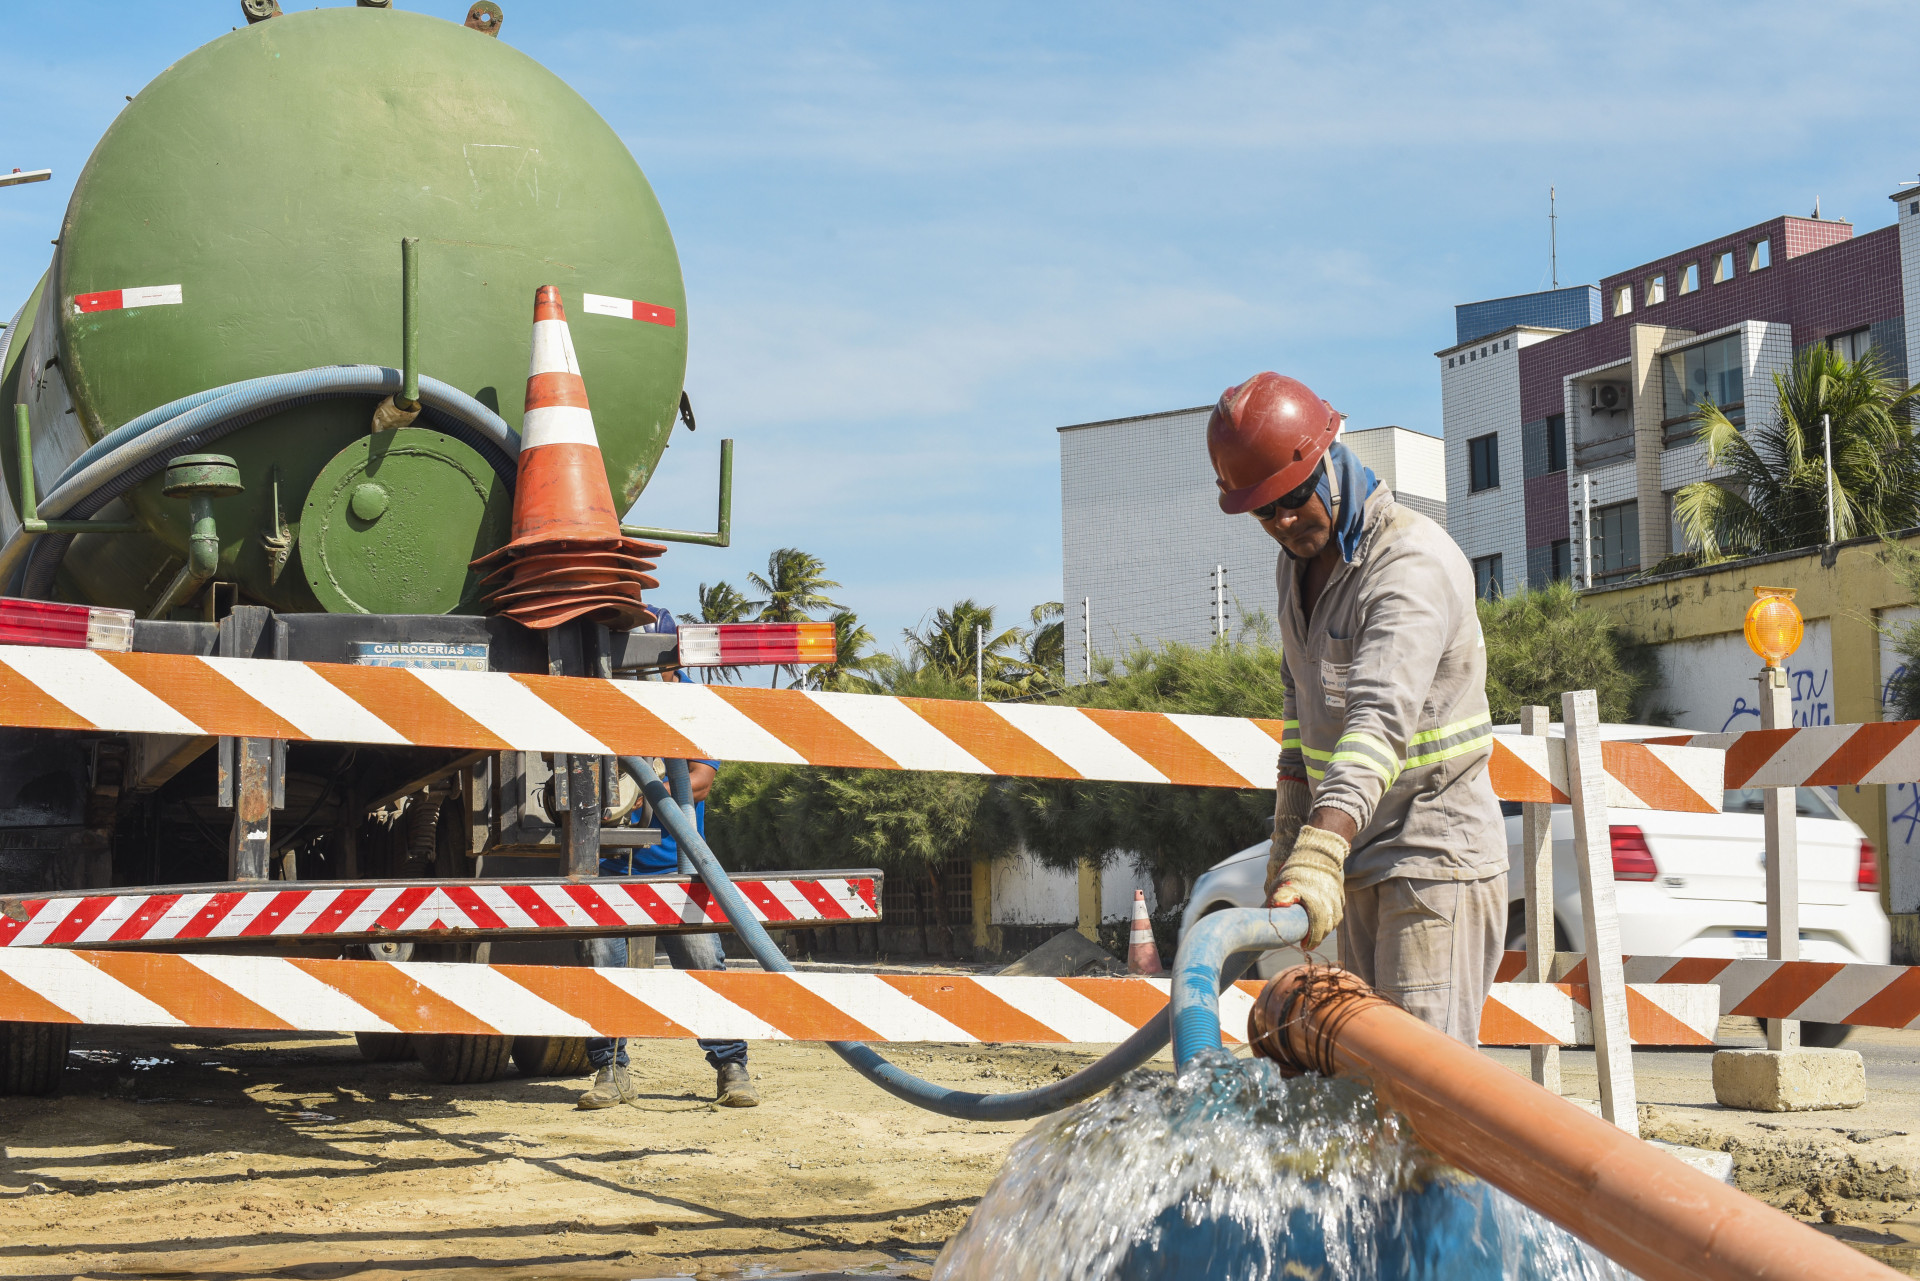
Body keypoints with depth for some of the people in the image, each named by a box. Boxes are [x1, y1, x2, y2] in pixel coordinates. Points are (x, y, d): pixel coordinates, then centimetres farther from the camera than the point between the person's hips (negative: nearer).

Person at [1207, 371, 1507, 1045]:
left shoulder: (1415, 563, -22)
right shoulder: (1298, 561, 9)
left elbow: (1382, 717, -36)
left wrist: (1322, 850, -47)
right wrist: (1289, 830, 16)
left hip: (1435, 858, -9)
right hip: (1358, 857, 9)